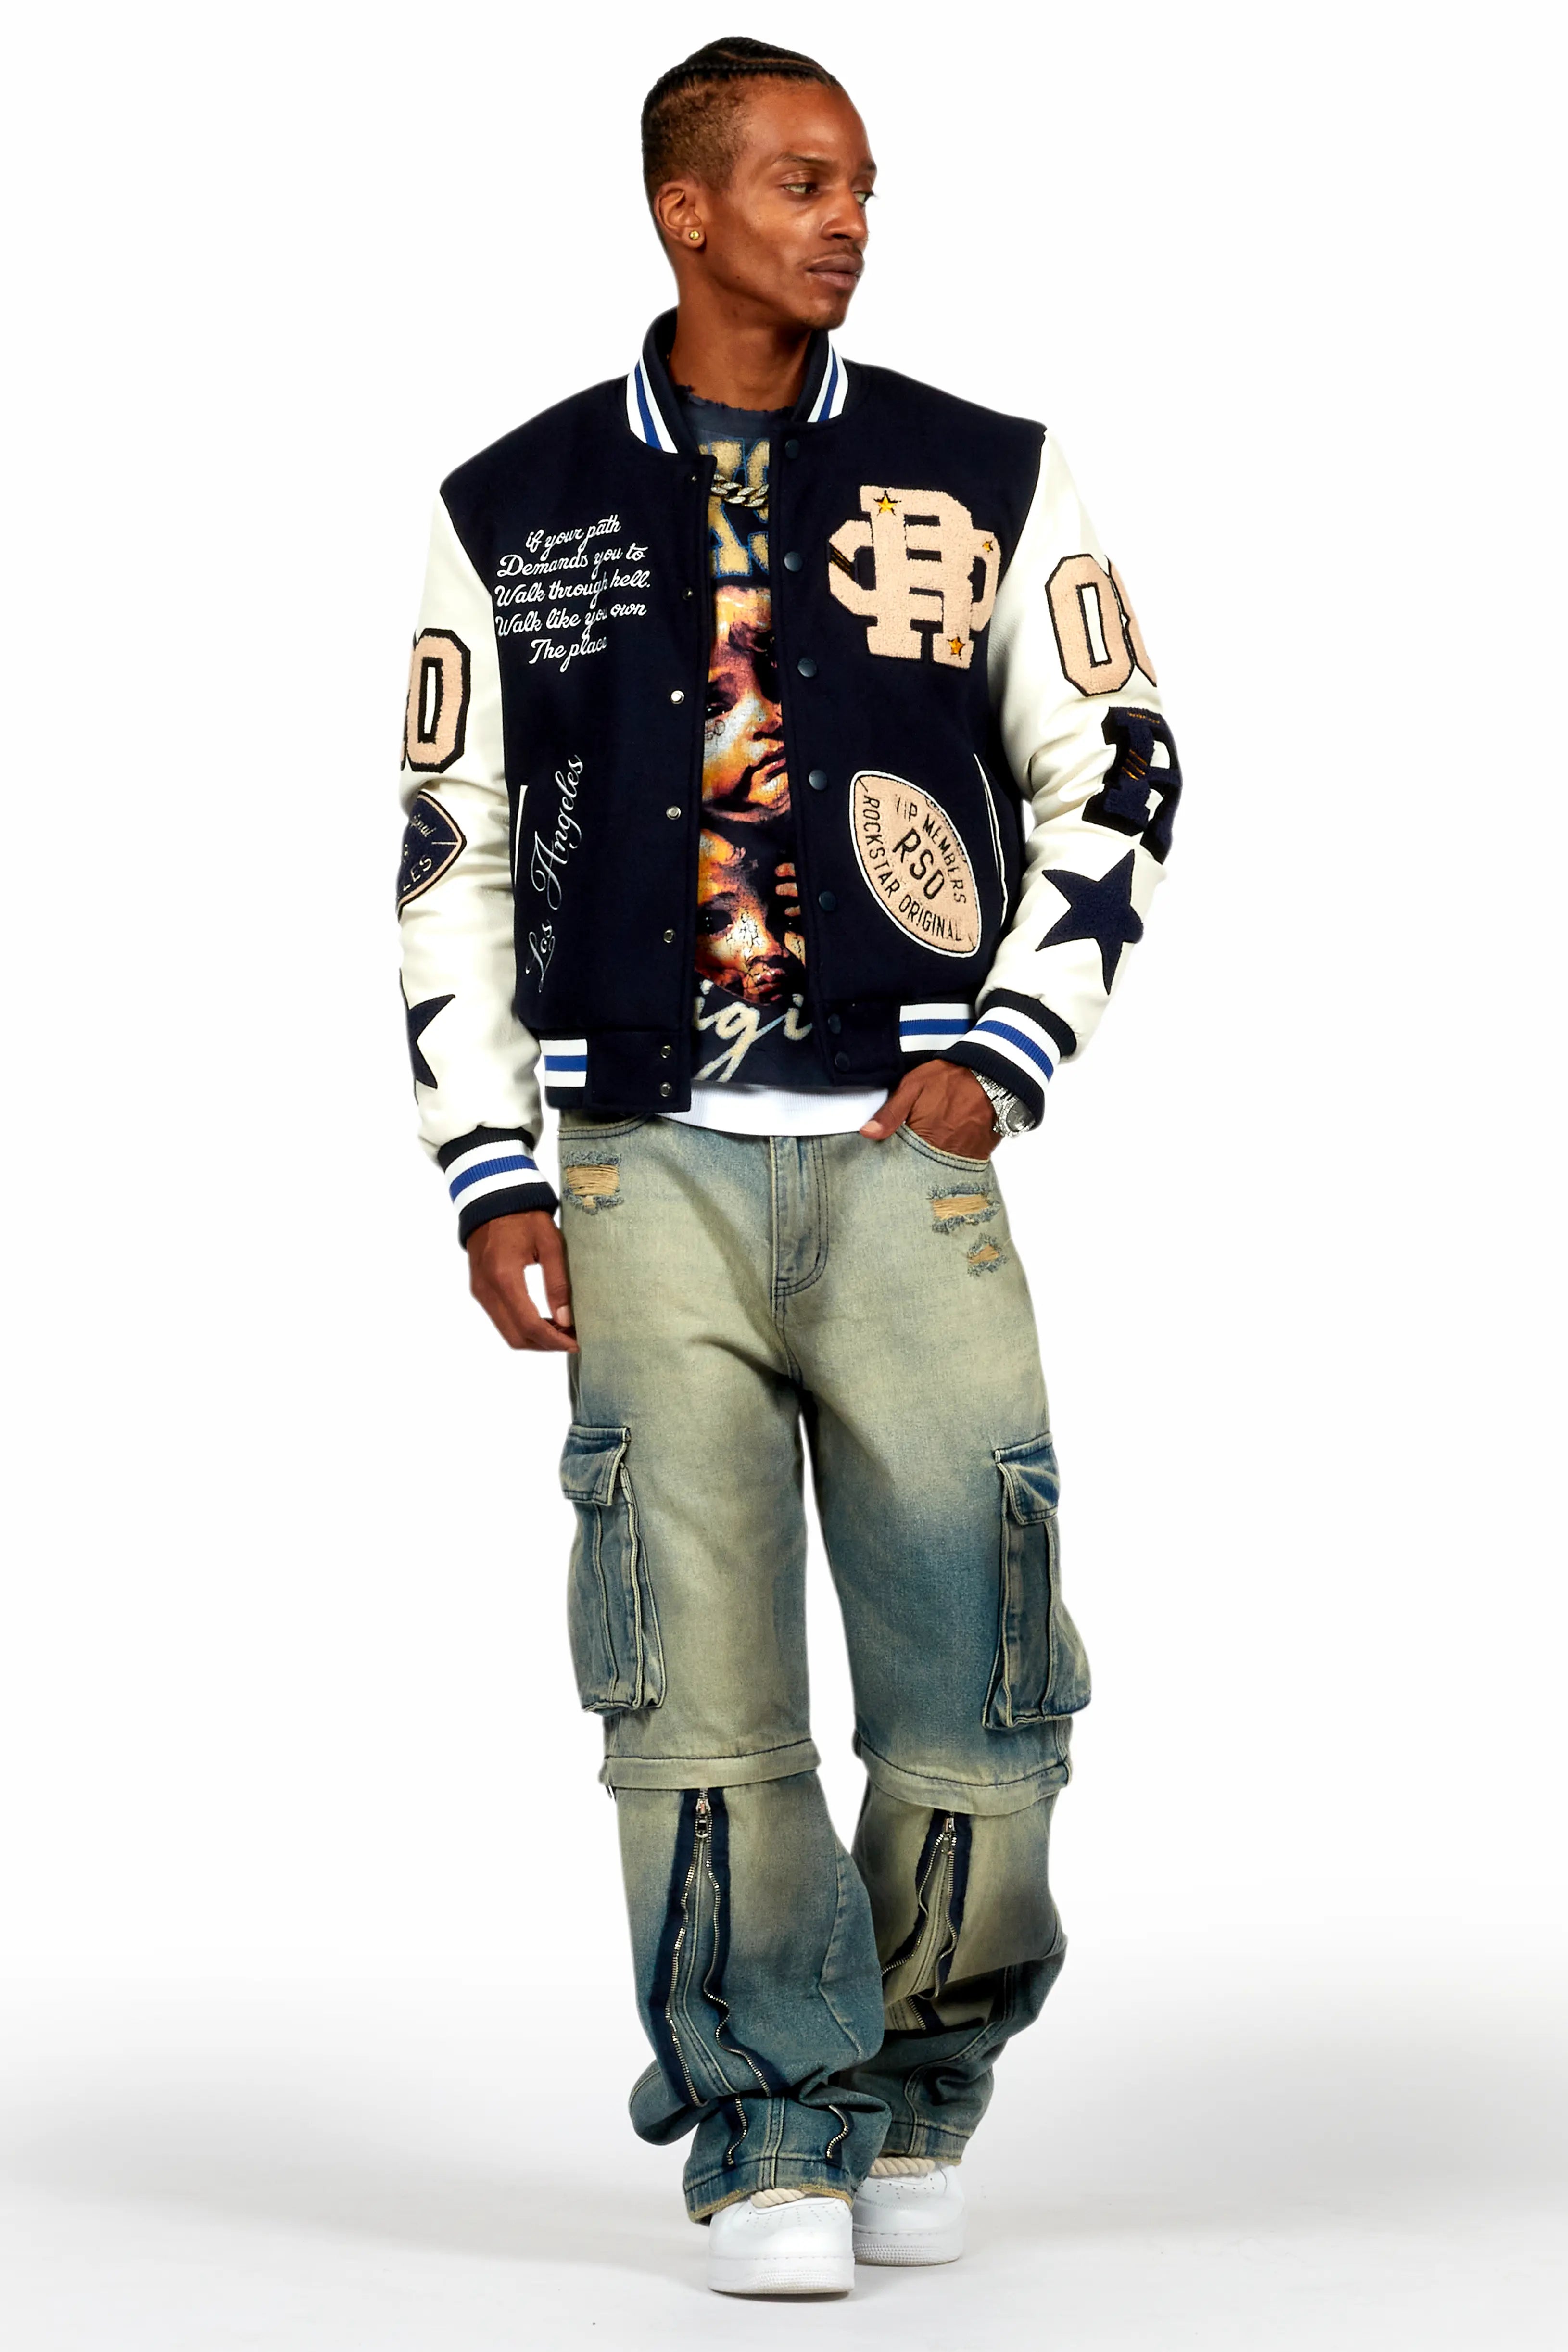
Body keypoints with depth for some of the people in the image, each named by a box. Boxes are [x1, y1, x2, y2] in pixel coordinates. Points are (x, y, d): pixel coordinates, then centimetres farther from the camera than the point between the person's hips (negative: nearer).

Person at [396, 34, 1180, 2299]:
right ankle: (772, 2140, 6)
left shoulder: (989, 482, 7)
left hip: (905, 1164, 0)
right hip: (650, 1176, 0)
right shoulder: (515, 515, 7)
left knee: (977, 1694, -4)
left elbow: (1116, 773, 10)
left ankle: (920, 2090, 20)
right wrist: (490, 1179, 3)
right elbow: (454, 853, 10)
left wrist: (1002, 1051, -2)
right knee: (701, 1694, -7)